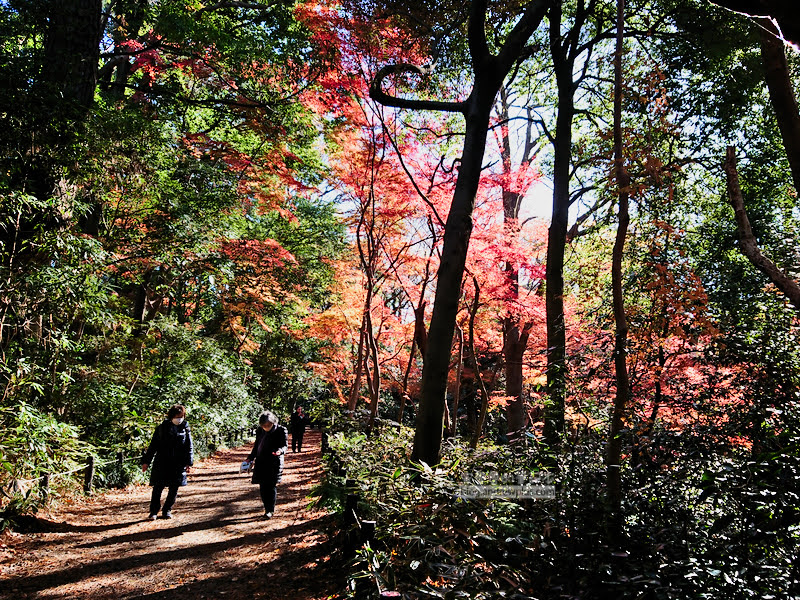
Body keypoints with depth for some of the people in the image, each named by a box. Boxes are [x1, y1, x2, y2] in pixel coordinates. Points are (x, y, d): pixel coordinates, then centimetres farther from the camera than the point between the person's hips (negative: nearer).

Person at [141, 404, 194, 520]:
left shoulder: (185, 429, 6)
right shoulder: (162, 428, 4)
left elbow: (189, 448, 6)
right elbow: (153, 445, 8)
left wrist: (189, 462, -5)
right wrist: (146, 461, 5)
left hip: (178, 465, 1)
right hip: (162, 463, -1)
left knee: (174, 489, 6)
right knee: (158, 488, -1)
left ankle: (167, 511, 21)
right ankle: (153, 512, 12)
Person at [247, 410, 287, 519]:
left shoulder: (281, 430, -6)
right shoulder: (260, 431, 9)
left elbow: (284, 445, -6)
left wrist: (281, 450, -28)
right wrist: (250, 458, 13)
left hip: (274, 464, -5)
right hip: (261, 463, 5)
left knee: (271, 486, -4)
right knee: (262, 487, 4)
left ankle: (270, 510, 5)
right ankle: (267, 507, 16)